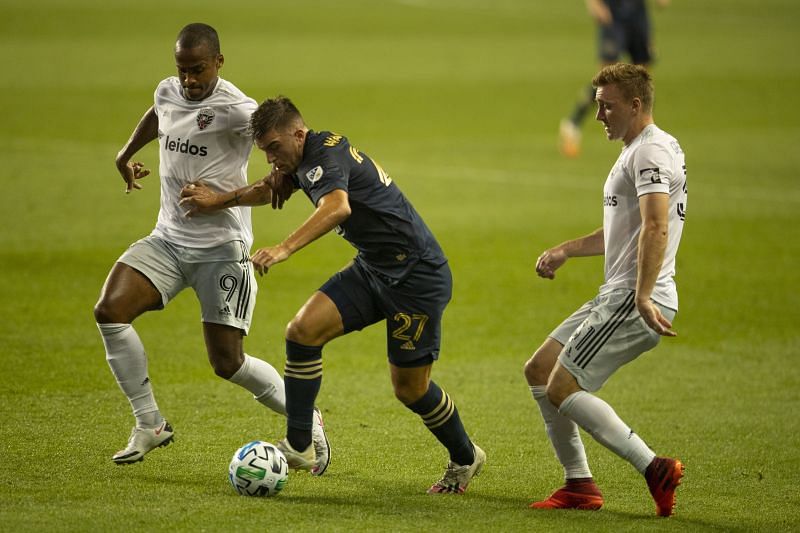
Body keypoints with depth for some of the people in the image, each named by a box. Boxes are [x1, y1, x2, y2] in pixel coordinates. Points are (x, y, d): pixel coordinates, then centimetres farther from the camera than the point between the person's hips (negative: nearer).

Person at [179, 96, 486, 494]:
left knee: (410, 388, -2)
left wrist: (285, 249, -53)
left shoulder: (326, 154, -21)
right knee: (303, 329, -11)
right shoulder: (303, 161, 9)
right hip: (372, 268, 9)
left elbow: (338, 207, -43)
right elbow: (272, 189, 32)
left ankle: (465, 458, 24)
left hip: (417, 275, -9)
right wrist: (220, 201, 25)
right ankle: (298, 446, -7)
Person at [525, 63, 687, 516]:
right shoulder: (639, 151, 20)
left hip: (636, 301, -11)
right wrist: (565, 251, 23)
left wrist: (643, 297, -36)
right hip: (617, 296, 11)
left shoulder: (651, 151, -14)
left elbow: (656, 228, -27)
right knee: (539, 370, 12)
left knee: (561, 389, -13)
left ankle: (655, 469, -14)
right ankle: (580, 486, 12)